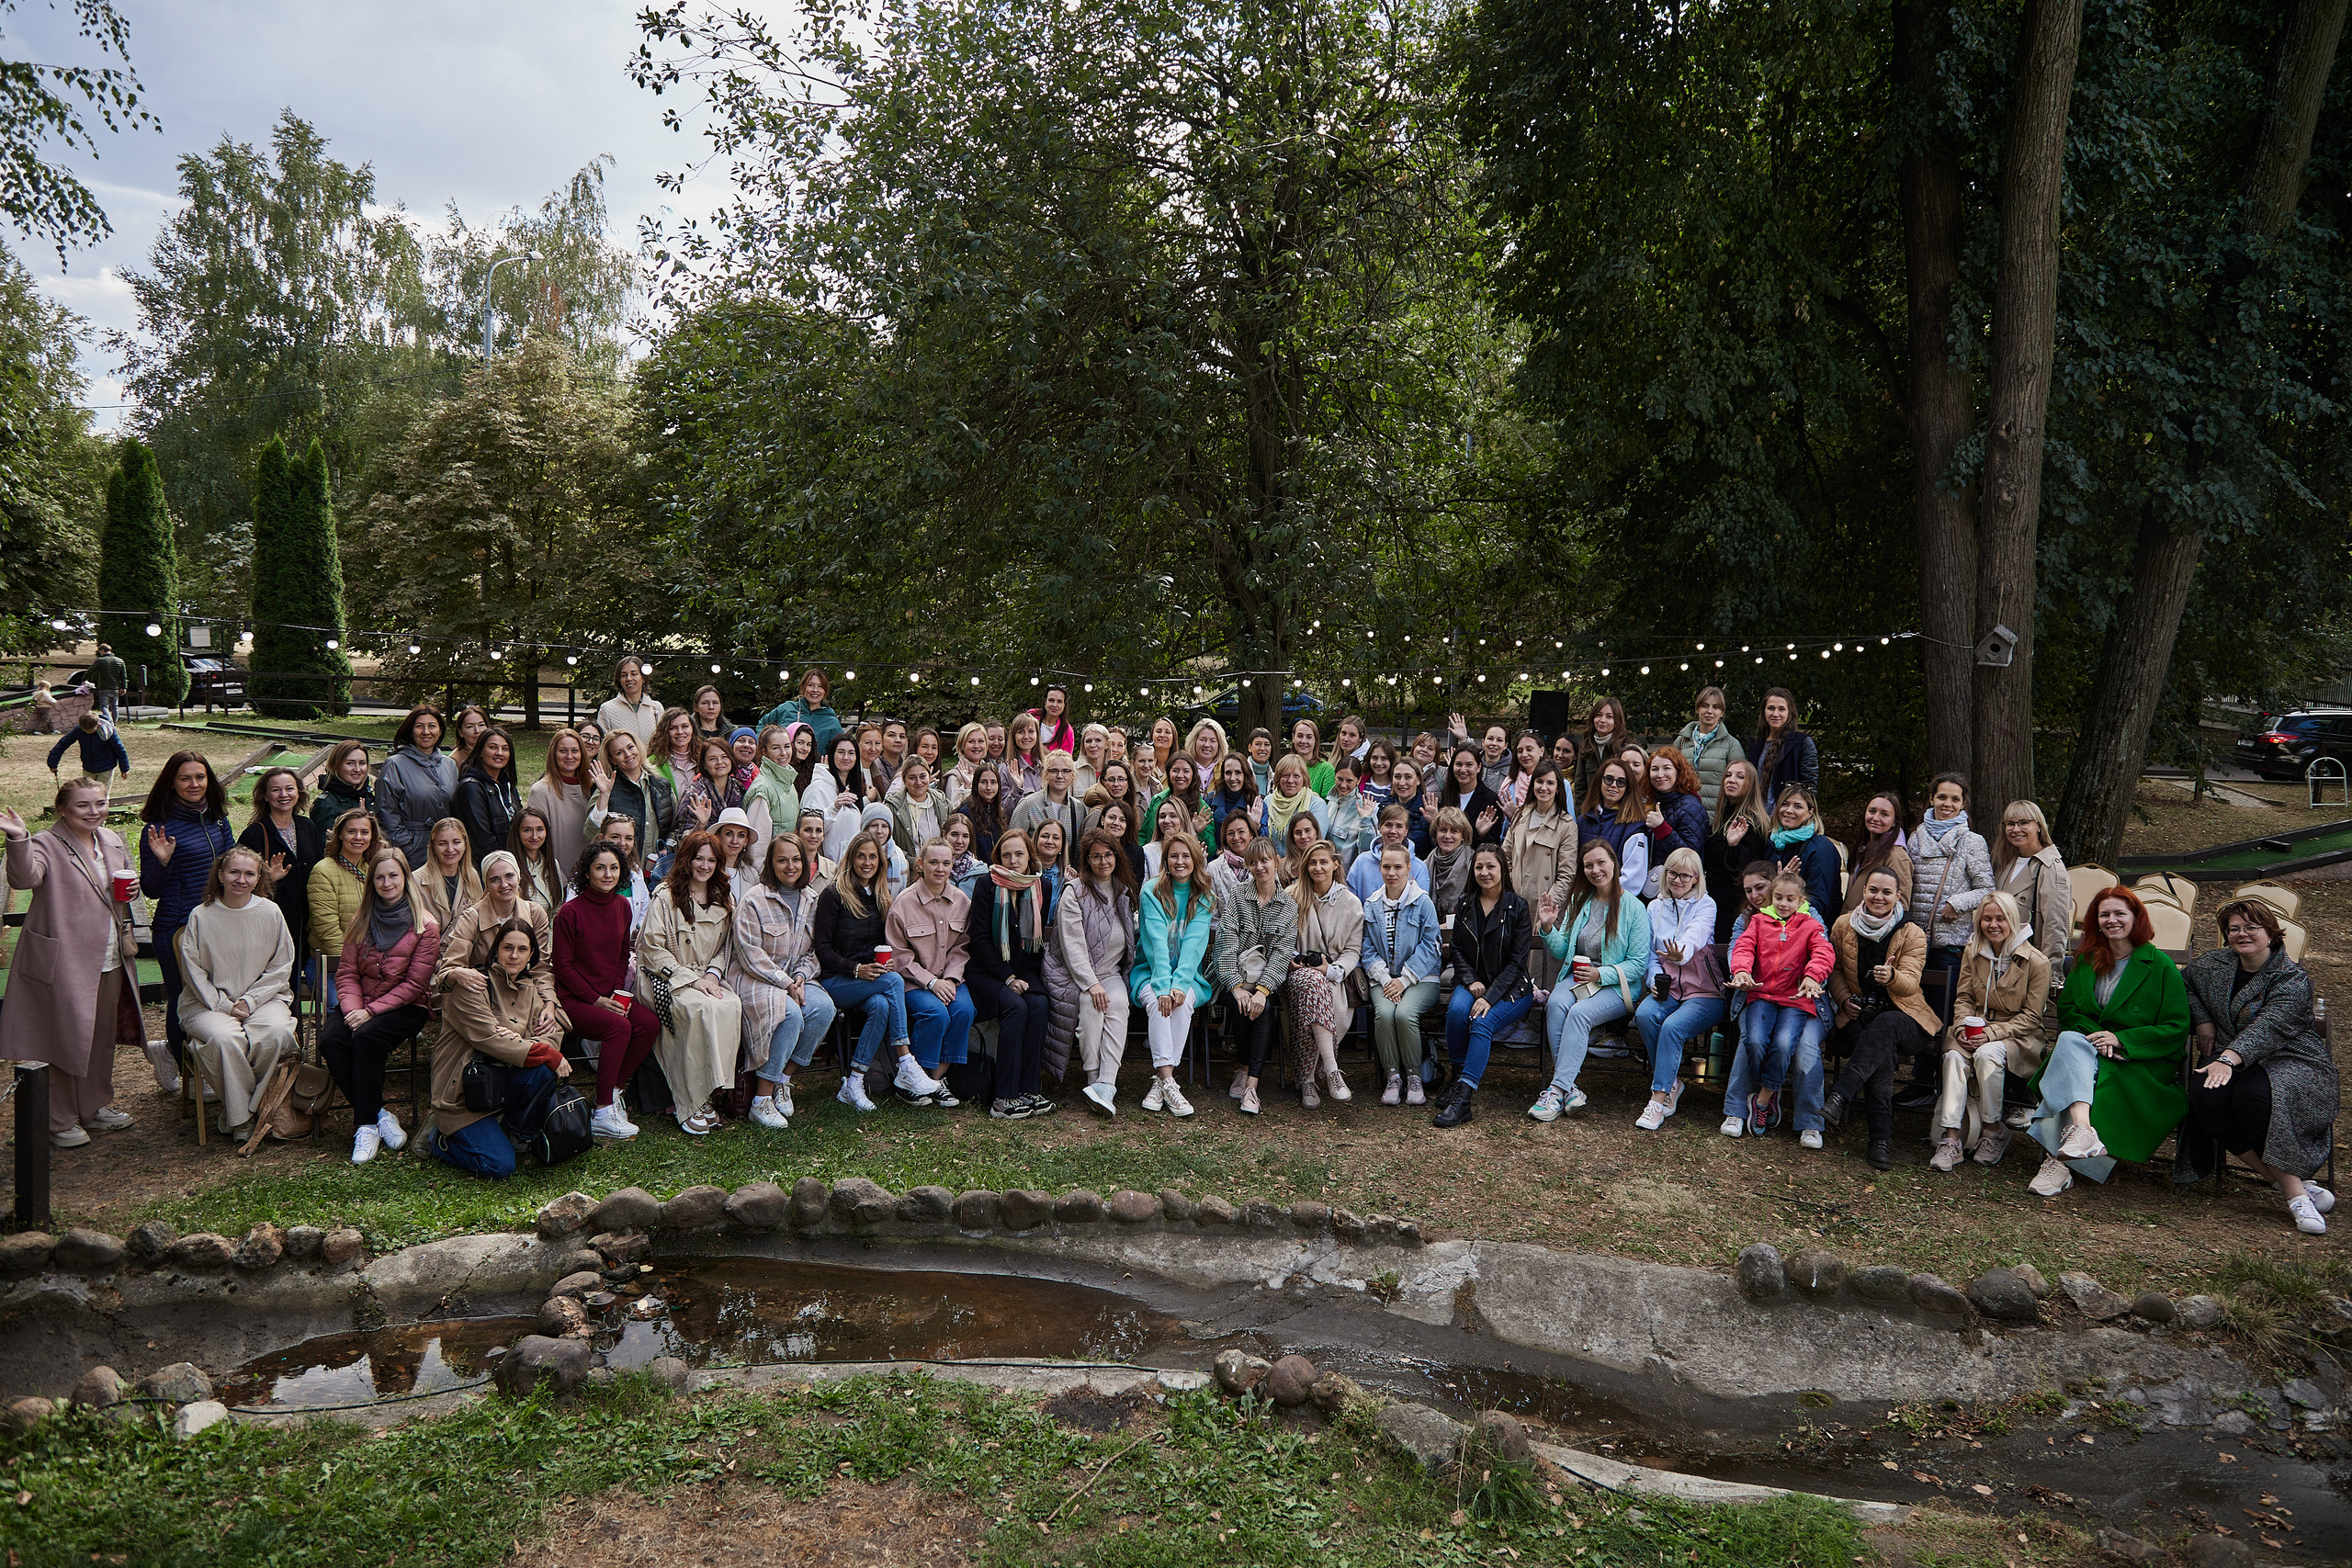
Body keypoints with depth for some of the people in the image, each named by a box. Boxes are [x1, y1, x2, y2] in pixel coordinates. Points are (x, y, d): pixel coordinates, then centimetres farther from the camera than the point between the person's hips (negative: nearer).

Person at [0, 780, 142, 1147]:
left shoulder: (113, 841, 9)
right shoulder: (46, 845, -11)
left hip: (109, 962, 7)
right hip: (63, 964, -6)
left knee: (103, 1037, 17)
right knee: (63, 1039, 2)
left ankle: (96, 1107, 32)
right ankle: (60, 1120, 16)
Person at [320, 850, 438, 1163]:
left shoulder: (425, 926, -4)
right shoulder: (362, 922, 11)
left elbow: (414, 984, -8)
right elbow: (346, 973, 7)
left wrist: (370, 1011, -17)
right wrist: (352, 1010, -13)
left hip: (405, 1008, -4)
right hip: (360, 1005, 4)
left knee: (367, 1036, -33)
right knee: (330, 1039, -26)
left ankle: (366, 1125, -24)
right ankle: (379, 1114, -19)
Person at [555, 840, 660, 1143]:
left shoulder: (622, 906, 7)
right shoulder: (571, 911, -11)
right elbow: (563, 965, -9)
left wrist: (618, 993, 0)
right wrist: (596, 999, -14)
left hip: (610, 995, 6)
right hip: (574, 999, -6)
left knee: (650, 1024, -20)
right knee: (618, 1026, -31)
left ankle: (612, 1091, -5)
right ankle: (603, 1114, -25)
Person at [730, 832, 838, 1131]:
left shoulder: (811, 900, 11)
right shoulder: (754, 899, -7)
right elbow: (749, 953, -13)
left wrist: (800, 977, -5)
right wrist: (785, 983, -17)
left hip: (795, 979, 6)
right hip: (755, 980, -6)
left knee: (824, 1007, -25)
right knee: (790, 1014, -33)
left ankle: (783, 1080, -9)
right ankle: (762, 1100, -24)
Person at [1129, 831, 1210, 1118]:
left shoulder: (1204, 898, 4)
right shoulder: (1152, 892, -2)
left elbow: (1194, 944, -10)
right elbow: (1157, 941, -15)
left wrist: (1179, 983, -25)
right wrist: (1163, 985, -27)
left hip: (1188, 975, 1)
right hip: (1150, 970, -1)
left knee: (1183, 1000, -31)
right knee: (1157, 1001, -32)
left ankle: (1160, 1082, -28)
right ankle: (1168, 1082, -37)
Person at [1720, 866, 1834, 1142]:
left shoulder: (1810, 925, 11)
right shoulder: (1758, 921, 17)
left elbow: (1824, 953, -5)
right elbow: (1744, 946, 3)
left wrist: (1812, 976, -26)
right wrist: (1741, 970, -19)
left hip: (1796, 999, -1)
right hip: (1760, 995, 1)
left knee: (1784, 1043, -27)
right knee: (1754, 1040, -23)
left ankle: (1763, 1098, -6)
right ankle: (1735, 1112, -9)